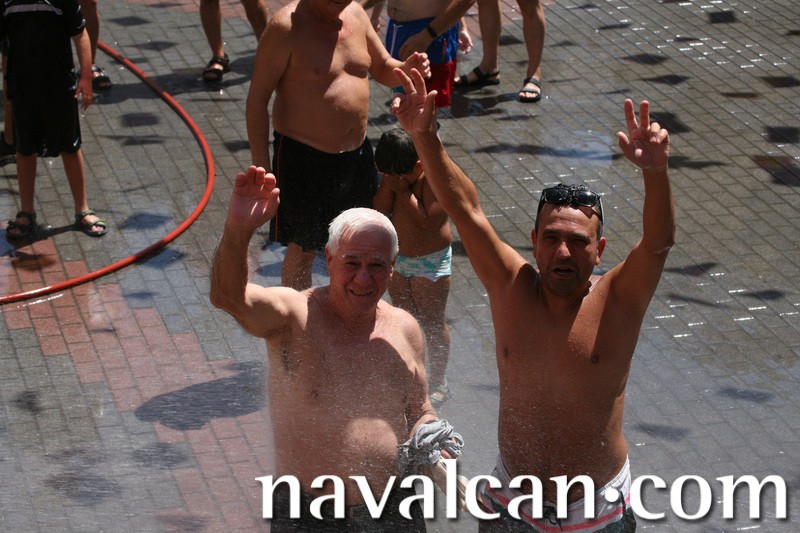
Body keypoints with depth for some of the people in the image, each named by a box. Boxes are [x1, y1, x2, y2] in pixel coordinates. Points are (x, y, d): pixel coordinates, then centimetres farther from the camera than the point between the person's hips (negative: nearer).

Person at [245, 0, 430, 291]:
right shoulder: (286, 26, -17)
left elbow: (383, 69, 16)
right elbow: (257, 99, -14)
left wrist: (407, 69, -9)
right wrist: (262, 168, -17)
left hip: (357, 155, 6)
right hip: (303, 158, -6)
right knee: (301, 253, 6)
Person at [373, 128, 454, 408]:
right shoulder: (394, 175, -6)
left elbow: (428, 223, -31)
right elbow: (379, 210, -10)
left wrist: (403, 191, -30)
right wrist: (388, 185, -23)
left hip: (430, 261, -7)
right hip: (397, 259, 7)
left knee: (432, 322, 2)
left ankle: (438, 382, 16)